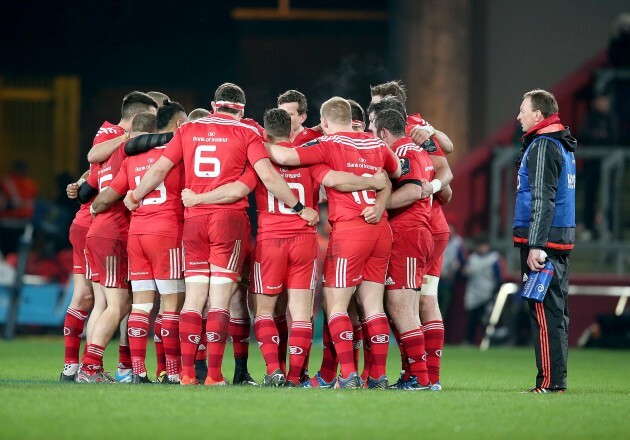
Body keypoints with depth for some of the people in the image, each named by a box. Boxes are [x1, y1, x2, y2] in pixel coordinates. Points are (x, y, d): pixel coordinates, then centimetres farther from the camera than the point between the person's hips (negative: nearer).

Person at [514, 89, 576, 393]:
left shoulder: (542, 147, -12)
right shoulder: (563, 145, 18)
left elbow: (542, 200, -19)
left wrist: (536, 245, -23)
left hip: (542, 239, -10)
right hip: (562, 238, 10)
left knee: (544, 311, -9)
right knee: (556, 309, 11)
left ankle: (550, 381, -12)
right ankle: (557, 379, 14)